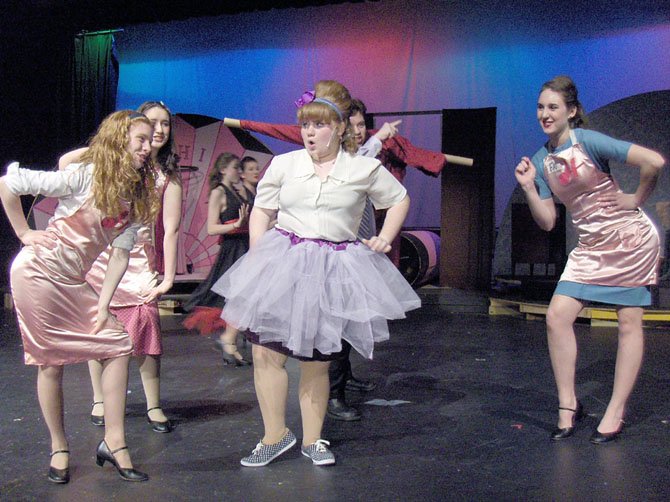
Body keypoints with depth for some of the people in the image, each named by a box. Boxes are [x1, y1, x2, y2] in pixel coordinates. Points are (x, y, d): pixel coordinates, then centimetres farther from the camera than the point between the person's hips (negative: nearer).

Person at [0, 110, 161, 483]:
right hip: (39, 271, -6)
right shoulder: (83, 176, -16)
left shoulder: (137, 196, 3)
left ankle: (114, 444, 6)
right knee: (52, 361, 1)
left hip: (74, 283, 7)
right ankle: (59, 448, 19)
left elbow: (120, 254, 0)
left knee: (118, 346, -2)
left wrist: (103, 305, -6)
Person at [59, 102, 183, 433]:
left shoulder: (169, 176, 1)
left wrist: (168, 277, -10)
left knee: (145, 326, -10)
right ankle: (100, 401, 18)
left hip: (139, 259, -1)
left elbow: (171, 229, -4)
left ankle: (153, 406, 1)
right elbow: (66, 162, 7)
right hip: (99, 253, 1)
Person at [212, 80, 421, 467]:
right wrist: (257, 257, 2)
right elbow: (261, 212, 11)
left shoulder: (365, 168, 2)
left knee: (317, 361, 6)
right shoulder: (284, 164, 4)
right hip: (283, 260, 1)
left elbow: (400, 199, 17)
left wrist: (385, 239, 7)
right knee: (266, 350, -4)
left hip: (335, 267, -1)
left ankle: (313, 440, 26)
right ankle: (275, 436, 16)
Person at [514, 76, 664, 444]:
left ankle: (615, 414, 12)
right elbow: (547, 222, 0)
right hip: (590, 245, 6)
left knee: (629, 322, 2)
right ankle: (568, 405, 9)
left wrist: (637, 199, -11)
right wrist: (528, 187, -12)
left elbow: (654, 161, -24)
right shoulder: (541, 160, 3)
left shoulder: (588, 141, -16)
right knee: (557, 317, -5)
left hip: (630, 238, -6)